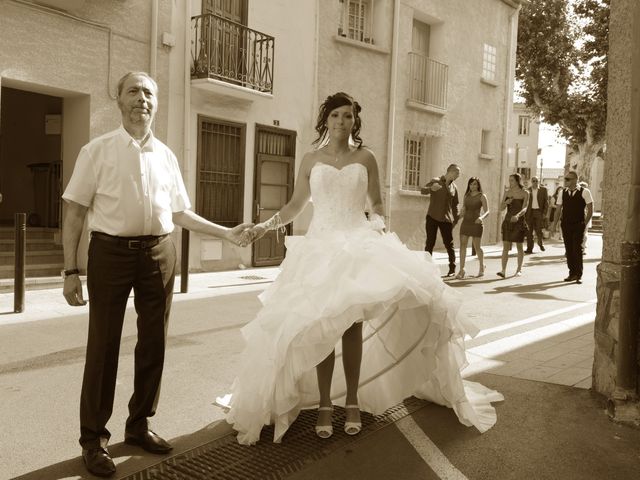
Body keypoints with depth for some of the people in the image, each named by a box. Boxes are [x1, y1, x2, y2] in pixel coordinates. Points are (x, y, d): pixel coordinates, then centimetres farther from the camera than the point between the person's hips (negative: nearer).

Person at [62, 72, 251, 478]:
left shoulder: (166, 156, 9)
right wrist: (71, 270, -9)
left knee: (154, 343, 11)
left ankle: (139, 425, 29)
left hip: (159, 252, 4)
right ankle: (94, 437, 18)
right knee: (104, 346, 2)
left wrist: (226, 233, 8)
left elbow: (180, 213, 14)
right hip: (111, 251, -4)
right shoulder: (98, 151, -2)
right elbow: (75, 213, -4)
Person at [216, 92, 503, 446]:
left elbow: (377, 204, 11)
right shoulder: (311, 160, 8)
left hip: (359, 245, 0)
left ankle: (352, 401, 11)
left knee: (353, 324, -4)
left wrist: (378, 221, -10)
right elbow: (295, 205, 11)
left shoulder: (365, 158, 6)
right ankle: (324, 404, 8)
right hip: (320, 246, 1)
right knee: (320, 325, -4)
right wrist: (264, 226, -1)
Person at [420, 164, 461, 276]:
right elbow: (422, 190, -11)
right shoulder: (435, 181, 2)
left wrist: (455, 220, 11)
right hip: (432, 217, -2)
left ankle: (452, 269, 13)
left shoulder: (454, 187, 12)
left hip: (446, 219, 3)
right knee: (430, 243, -2)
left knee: (449, 244, 3)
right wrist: (431, 188, -33)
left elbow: (454, 205, 18)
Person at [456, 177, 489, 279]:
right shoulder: (466, 196, 12)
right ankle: (461, 270, -8)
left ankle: (482, 266, 31)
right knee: (462, 245, -7)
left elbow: (487, 211, -8)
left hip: (476, 224, -4)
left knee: (477, 246, 6)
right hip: (465, 223, 4)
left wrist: (481, 217, -28)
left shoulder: (482, 196, -2)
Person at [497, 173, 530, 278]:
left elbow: (524, 208, -15)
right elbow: (501, 208, 7)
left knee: (519, 246, 7)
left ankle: (519, 269, 21)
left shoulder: (525, 193, -3)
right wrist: (506, 202, -15)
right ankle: (503, 271, -11)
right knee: (505, 246, -6)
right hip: (508, 221, 3)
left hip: (519, 222, -2)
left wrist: (518, 215, -34)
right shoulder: (507, 192, 7)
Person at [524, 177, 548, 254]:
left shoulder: (543, 189, 3)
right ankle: (529, 248, 3)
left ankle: (541, 243, 26)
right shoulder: (528, 190, 7)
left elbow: (546, 202, 2)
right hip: (530, 212, 2)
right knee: (529, 230, -1)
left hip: (539, 212, -2)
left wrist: (544, 212, -7)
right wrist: (524, 213, 2)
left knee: (538, 229, -3)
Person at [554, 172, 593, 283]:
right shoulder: (563, 193, 7)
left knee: (577, 249, -5)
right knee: (569, 250, 6)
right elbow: (559, 209, 12)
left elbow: (590, 210, -3)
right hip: (566, 225, 4)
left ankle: (578, 275, 3)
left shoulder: (584, 192, -4)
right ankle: (572, 273, 16)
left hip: (578, 225, -4)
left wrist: (585, 223, -8)